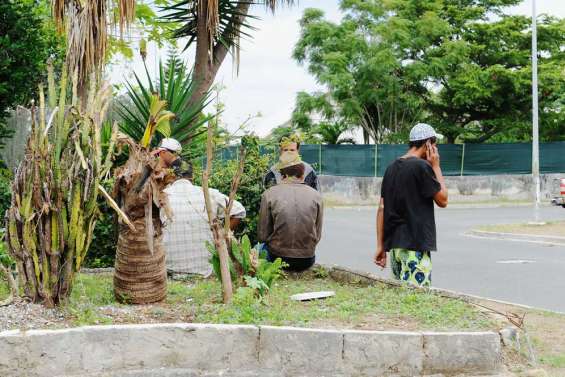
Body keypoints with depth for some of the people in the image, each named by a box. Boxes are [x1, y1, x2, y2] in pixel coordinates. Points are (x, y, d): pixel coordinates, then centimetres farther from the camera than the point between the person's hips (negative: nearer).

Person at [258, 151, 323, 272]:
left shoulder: (269, 195, -8)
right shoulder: (316, 196, -4)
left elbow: (263, 236, -5)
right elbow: (317, 236, 2)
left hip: (278, 259, -1)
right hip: (307, 261, 2)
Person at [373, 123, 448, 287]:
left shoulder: (391, 168, 12)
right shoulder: (422, 166, -11)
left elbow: (382, 208, 10)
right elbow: (442, 200, -3)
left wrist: (380, 245, 12)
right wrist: (436, 167, 3)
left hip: (394, 244, 8)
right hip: (416, 246, -8)